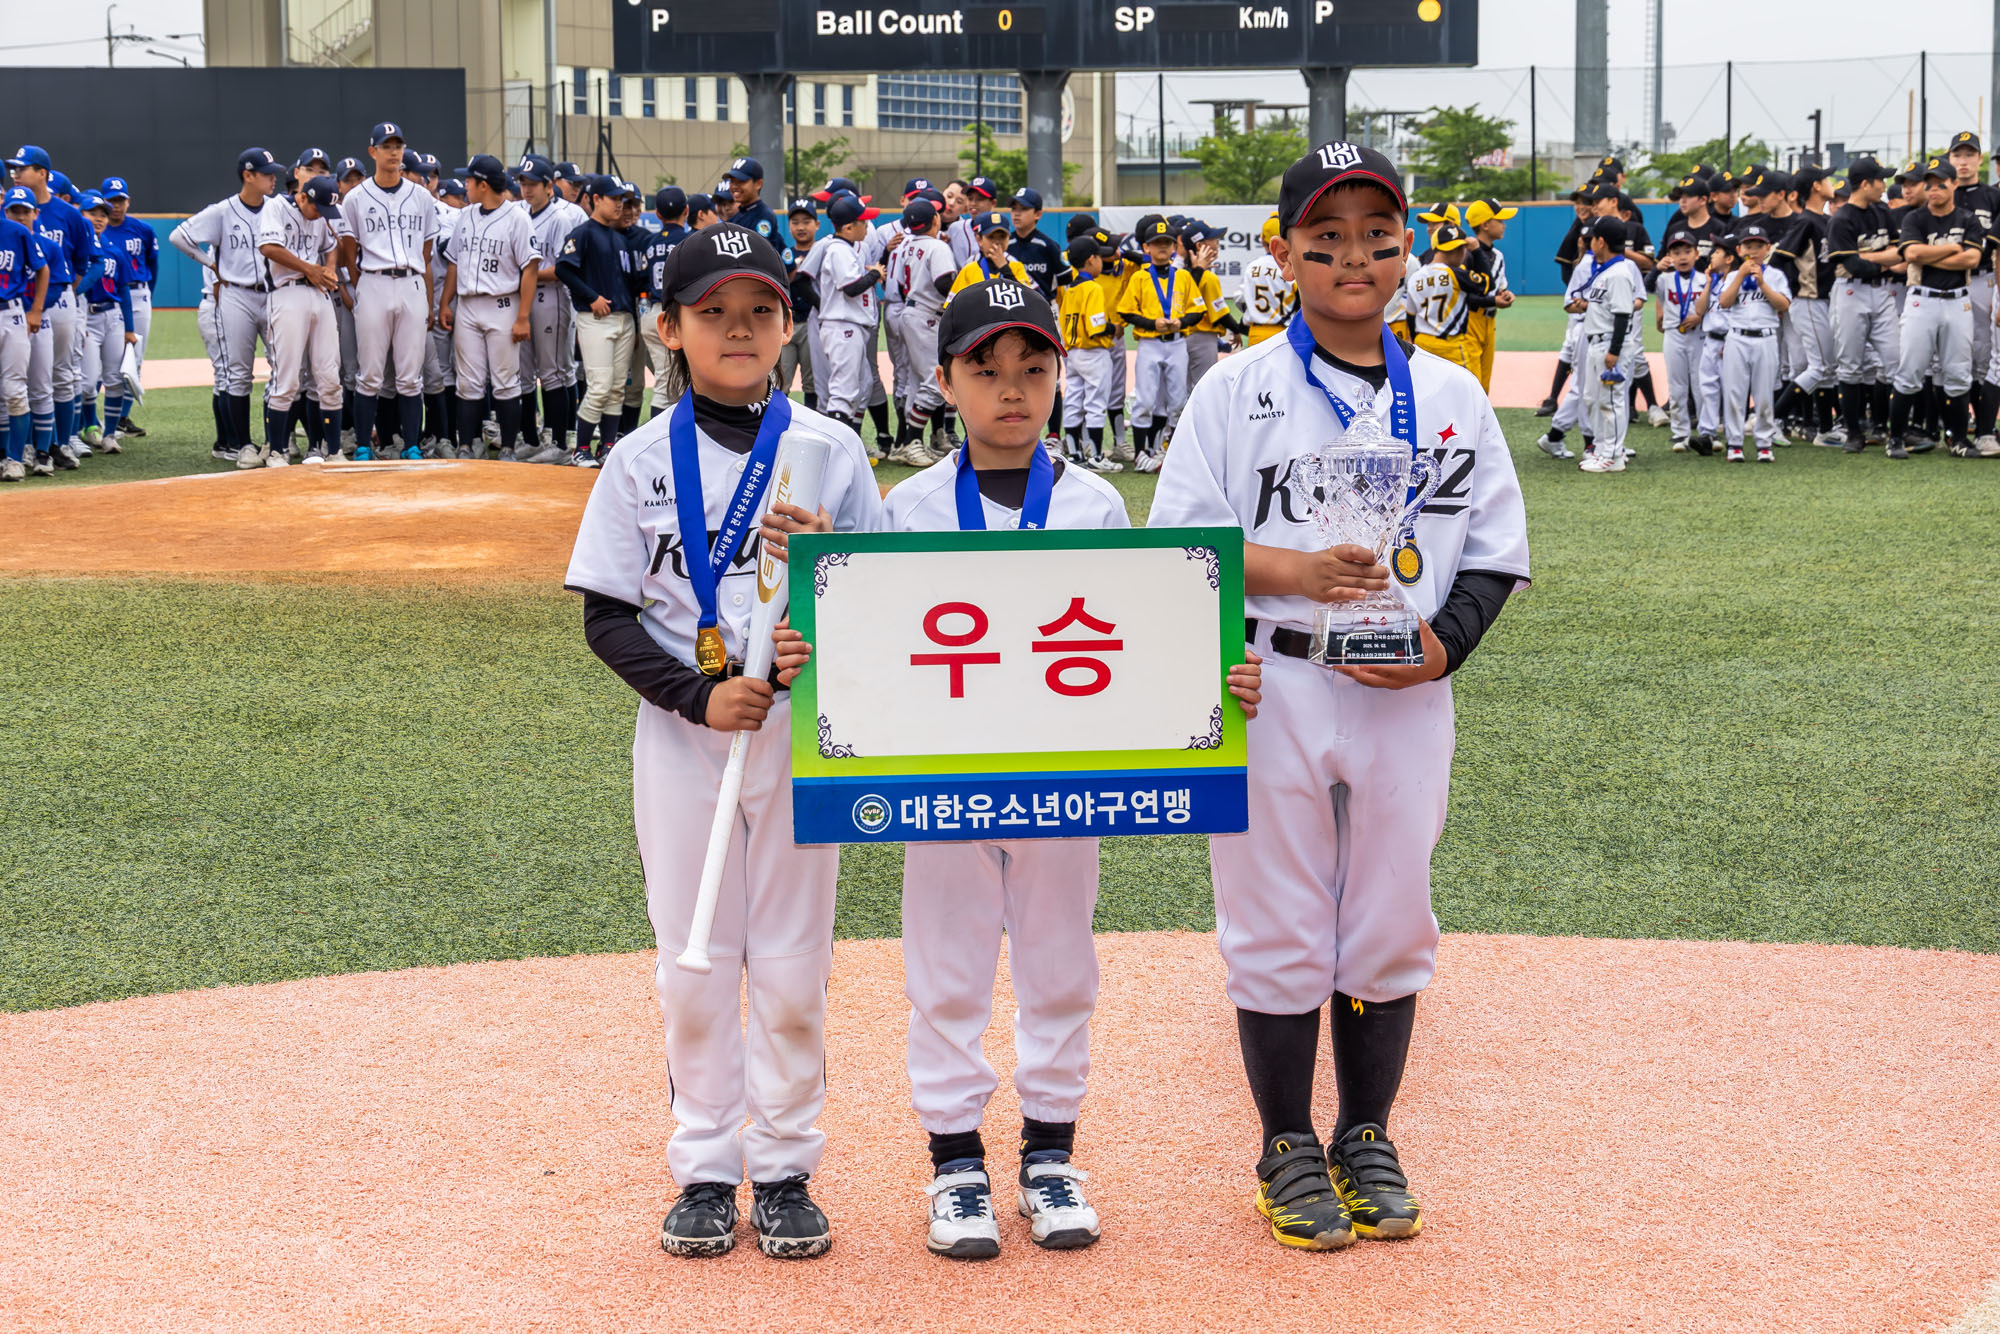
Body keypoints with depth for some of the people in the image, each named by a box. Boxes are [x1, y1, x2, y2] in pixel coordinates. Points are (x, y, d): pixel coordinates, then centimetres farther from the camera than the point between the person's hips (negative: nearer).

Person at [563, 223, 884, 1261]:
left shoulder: (830, 449, 2)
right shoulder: (642, 461, 0)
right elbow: (606, 618, -2)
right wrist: (698, 696, -16)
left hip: (803, 725, 0)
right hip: (683, 727, 0)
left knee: (792, 963, 6)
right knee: (692, 963, 6)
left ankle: (786, 1169, 18)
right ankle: (706, 1170, 18)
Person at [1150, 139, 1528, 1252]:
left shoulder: (1454, 397, 7)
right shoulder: (1239, 391, -1)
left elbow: (1495, 554, 8)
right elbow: (1178, 544, -3)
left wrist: (1443, 643, -9)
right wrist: (1291, 570, -19)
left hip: (1409, 698, 2)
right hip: (1271, 689, -2)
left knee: (1391, 924, 10)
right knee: (1278, 927, 5)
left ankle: (1369, 1140, 26)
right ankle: (1289, 1149, 19)